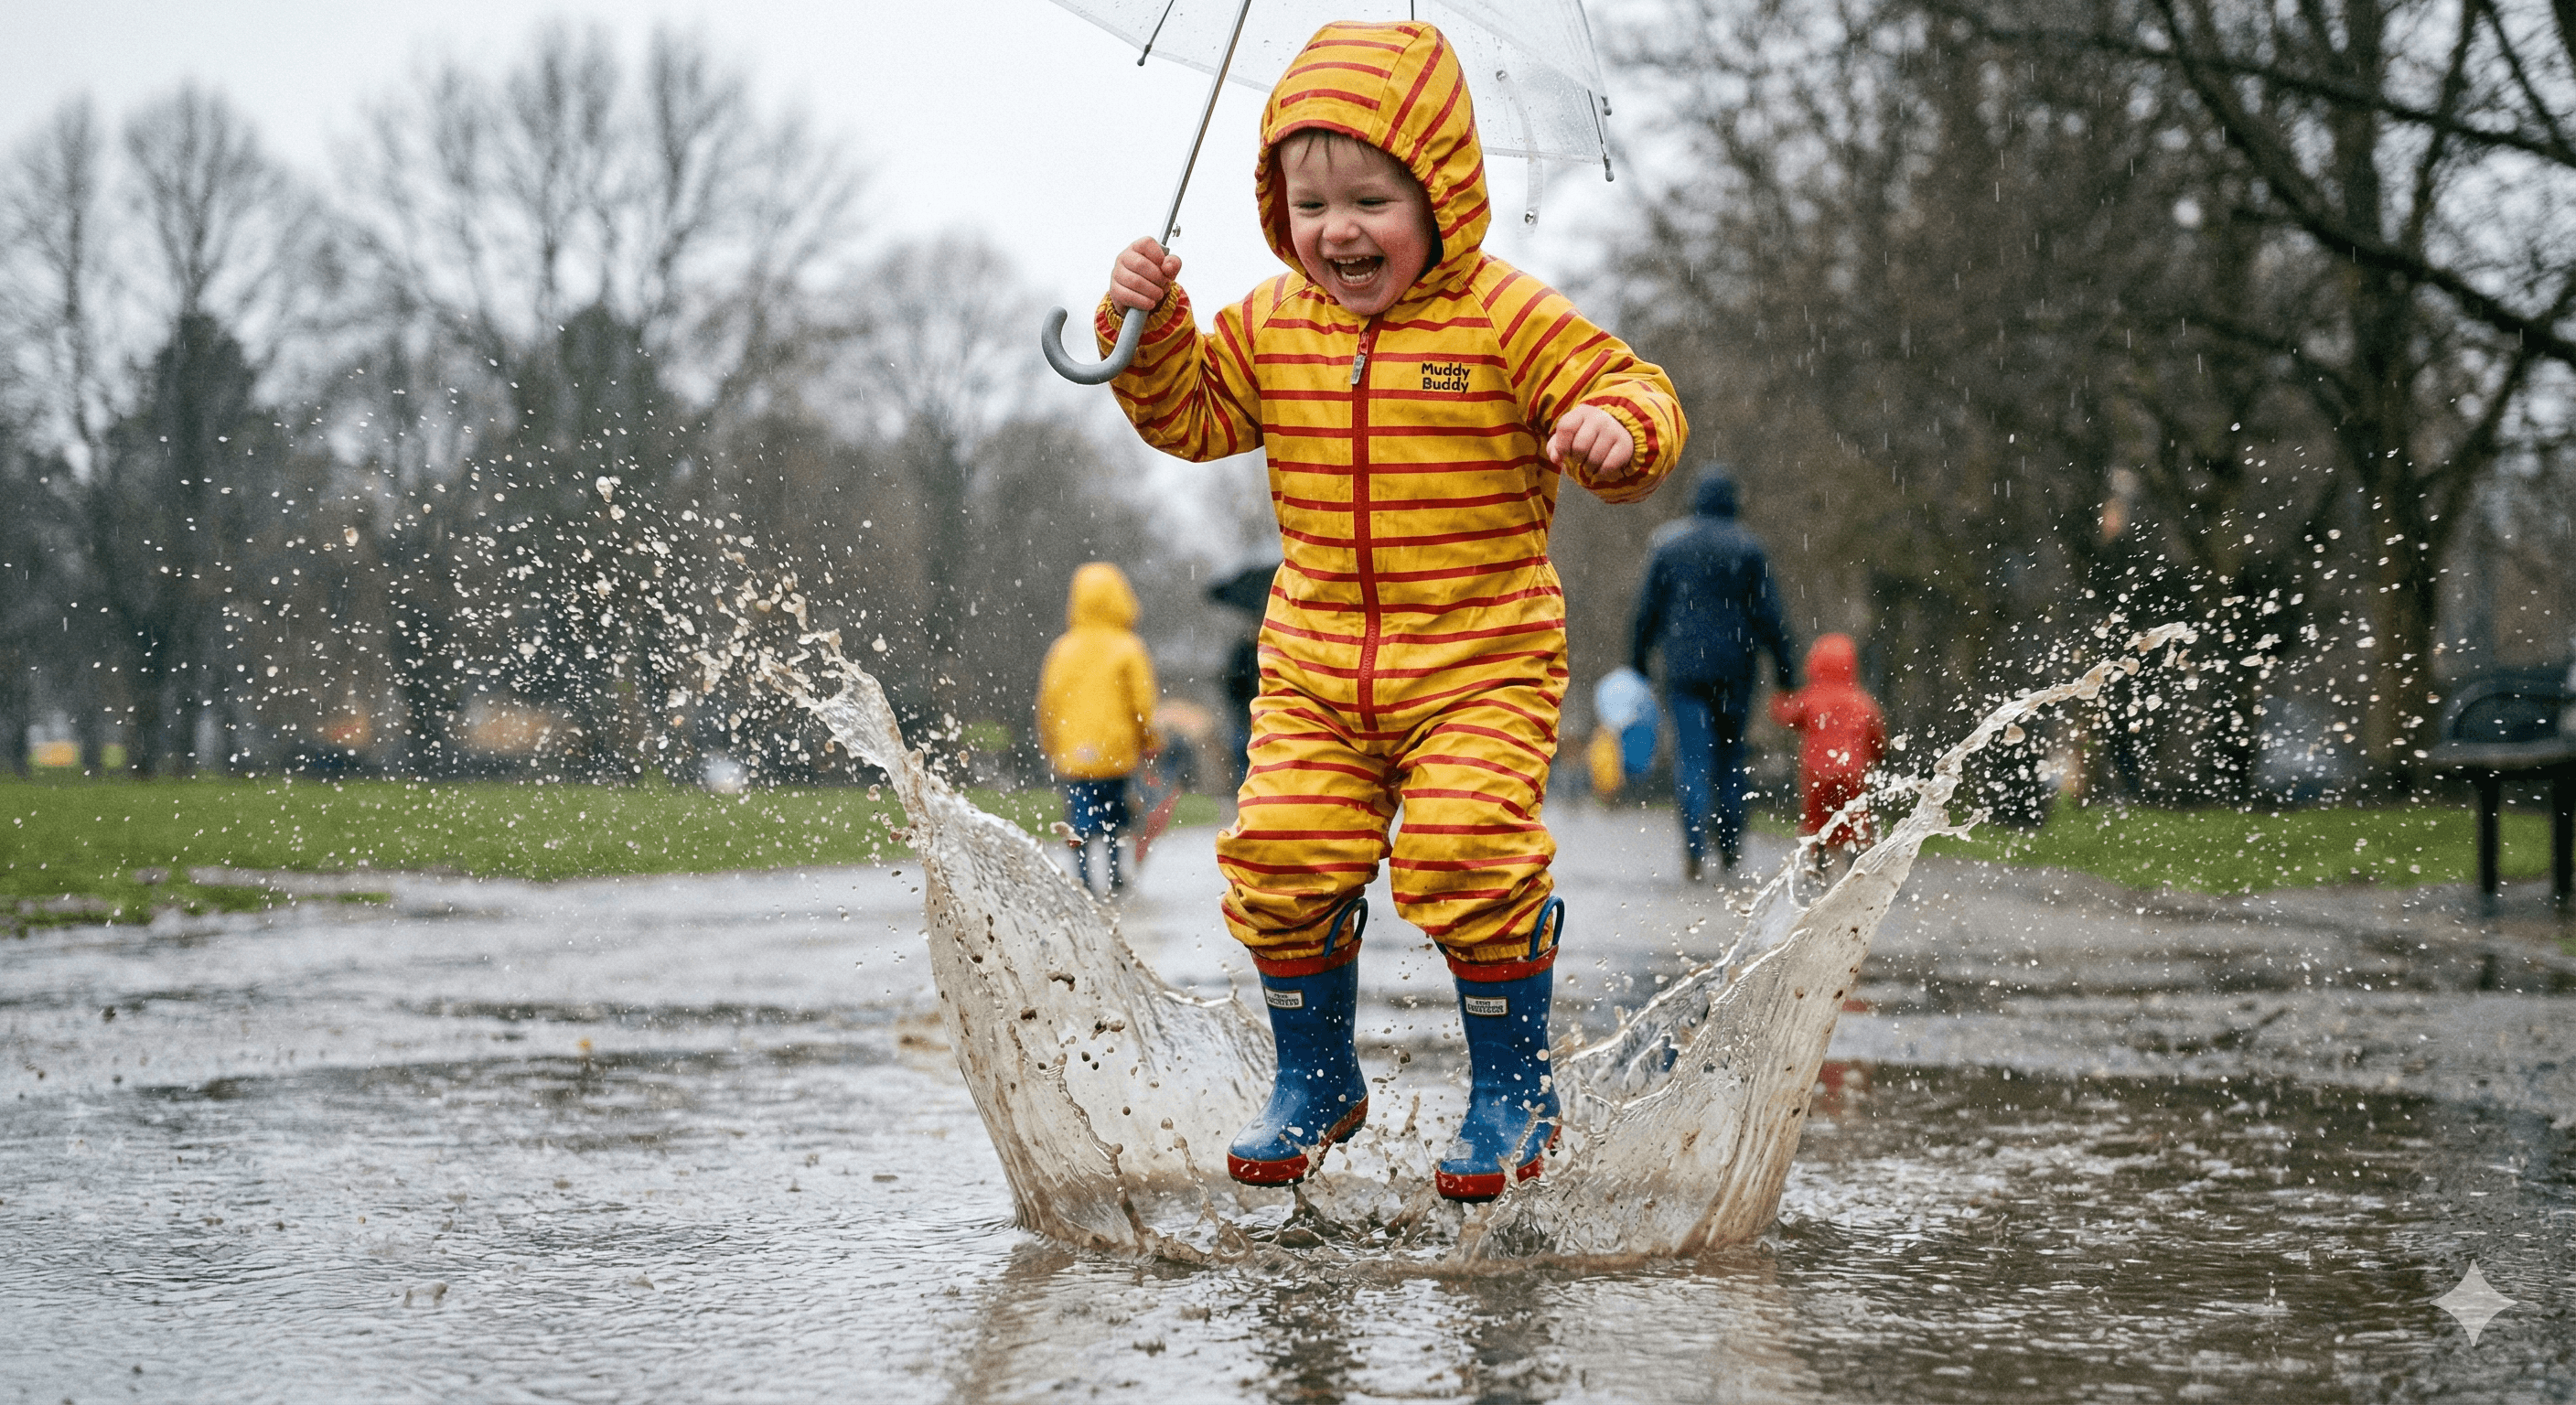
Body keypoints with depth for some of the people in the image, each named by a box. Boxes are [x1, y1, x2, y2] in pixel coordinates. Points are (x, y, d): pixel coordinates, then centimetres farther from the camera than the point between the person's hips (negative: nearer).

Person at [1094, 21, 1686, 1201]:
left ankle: (1513, 1093, 4)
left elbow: (1636, 392, -7)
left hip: (1483, 659, -4)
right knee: (1280, 860, -4)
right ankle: (1313, 1083, 21)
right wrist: (1148, 329, -3)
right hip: (1314, 661, 4)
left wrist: (1619, 430, -30)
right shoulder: (1270, 326, 6)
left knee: (1467, 859, -18)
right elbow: (1190, 416, 15)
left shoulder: (1506, 319, -8)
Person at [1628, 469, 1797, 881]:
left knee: (1692, 756, -4)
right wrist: (1785, 666, 3)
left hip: (1683, 667, 0)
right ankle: (1730, 841, 13)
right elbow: (1768, 614, -1)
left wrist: (1637, 662, 15)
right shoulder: (1749, 550, 1)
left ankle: (1695, 844, -20)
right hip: (1734, 669, 0)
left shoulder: (1669, 549, 5)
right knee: (1730, 751, 15)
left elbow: (1647, 611, 7)